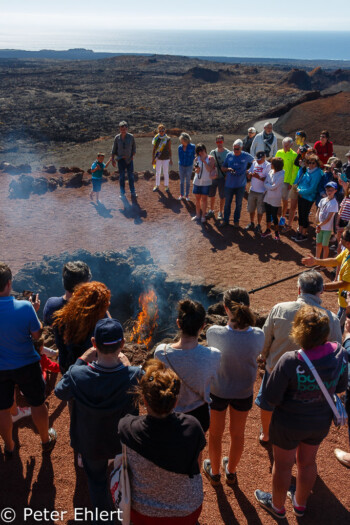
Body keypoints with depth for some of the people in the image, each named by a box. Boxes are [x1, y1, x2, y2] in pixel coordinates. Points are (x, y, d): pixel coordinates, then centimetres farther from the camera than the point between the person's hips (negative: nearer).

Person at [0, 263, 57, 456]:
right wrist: (35, 311, 0)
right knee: (37, 404, 21)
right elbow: (37, 335, -12)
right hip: (26, 365, -1)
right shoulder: (25, 307, -26)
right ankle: (46, 440, 41)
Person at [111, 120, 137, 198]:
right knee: (121, 176, 6)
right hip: (120, 159, 0)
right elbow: (114, 149, 4)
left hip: (129, 159, 0)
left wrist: (133, 155, -5)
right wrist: (113, 159, 1)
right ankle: (122, 193, 16)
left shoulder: (131, 137, -5)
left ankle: (133, 192, 16)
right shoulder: (117, 137, -4)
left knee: (131, 175, 4)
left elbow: (134, 147, 7)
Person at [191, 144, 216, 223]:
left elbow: (210, 169, -14)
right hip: (197, 181, 3)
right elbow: (196, 171, 5)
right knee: (197, 198, 10)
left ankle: (203, 216, 15)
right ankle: (197, 215, 23)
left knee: (204, 199, 4)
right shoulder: (197, 159, 3)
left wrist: (204, 161, -22)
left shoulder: (210, 158, -6)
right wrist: (196, 169, -18)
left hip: (206, 182, -3)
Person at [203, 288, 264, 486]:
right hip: (244, 393, 2)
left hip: (218, 391, -2)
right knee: (238, 434, 27)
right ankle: (231, 472, 52)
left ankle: (214, 472, 50)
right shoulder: (258, 336, -26)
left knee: (216, 434, 25)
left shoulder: (214, 333, -32)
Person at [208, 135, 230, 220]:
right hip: (213, 177, 4)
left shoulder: (227, 153, -8)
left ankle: (220, 212, 20)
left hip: (222, 178, -4)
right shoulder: (212, 152, 4)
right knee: (211, 195, 14)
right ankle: (211, 211, 31)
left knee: (222, 196, 6)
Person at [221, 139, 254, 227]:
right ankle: (226, 220, 23)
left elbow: (253, 161, 14)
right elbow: (223, 168, 4)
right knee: (227, 203, 10)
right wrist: (228, 169, -18)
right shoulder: (229, 155, -2)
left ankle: (236, 221, 23)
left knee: (239, 204, 9)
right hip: (229, 184, 1)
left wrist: (245, 169, 1)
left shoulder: (246, 156, -6)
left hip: (241, 185, -1)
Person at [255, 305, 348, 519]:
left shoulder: (290, 362, -36)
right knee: (308, 461, 29)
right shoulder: (340, 353, -21)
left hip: (290, 424, -4)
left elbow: (273, 397, -25)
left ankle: (277, 505, 48)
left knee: (283, 465, 22)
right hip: (322, 422, 5)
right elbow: (341, 387, -4)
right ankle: (301, 503, 54)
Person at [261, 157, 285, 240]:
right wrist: (269, 186, -16)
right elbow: (265, 183, 1)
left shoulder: (281, 175, -18)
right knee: (268, 214, 15)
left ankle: (276, 232, 20)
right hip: (267, 197, 6)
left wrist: (267, 185, -6)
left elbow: (273, 187, -20)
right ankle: (268, 230, 30)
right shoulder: (270, 172, 1)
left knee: (274, 215, 3)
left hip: (275, 199, -6)